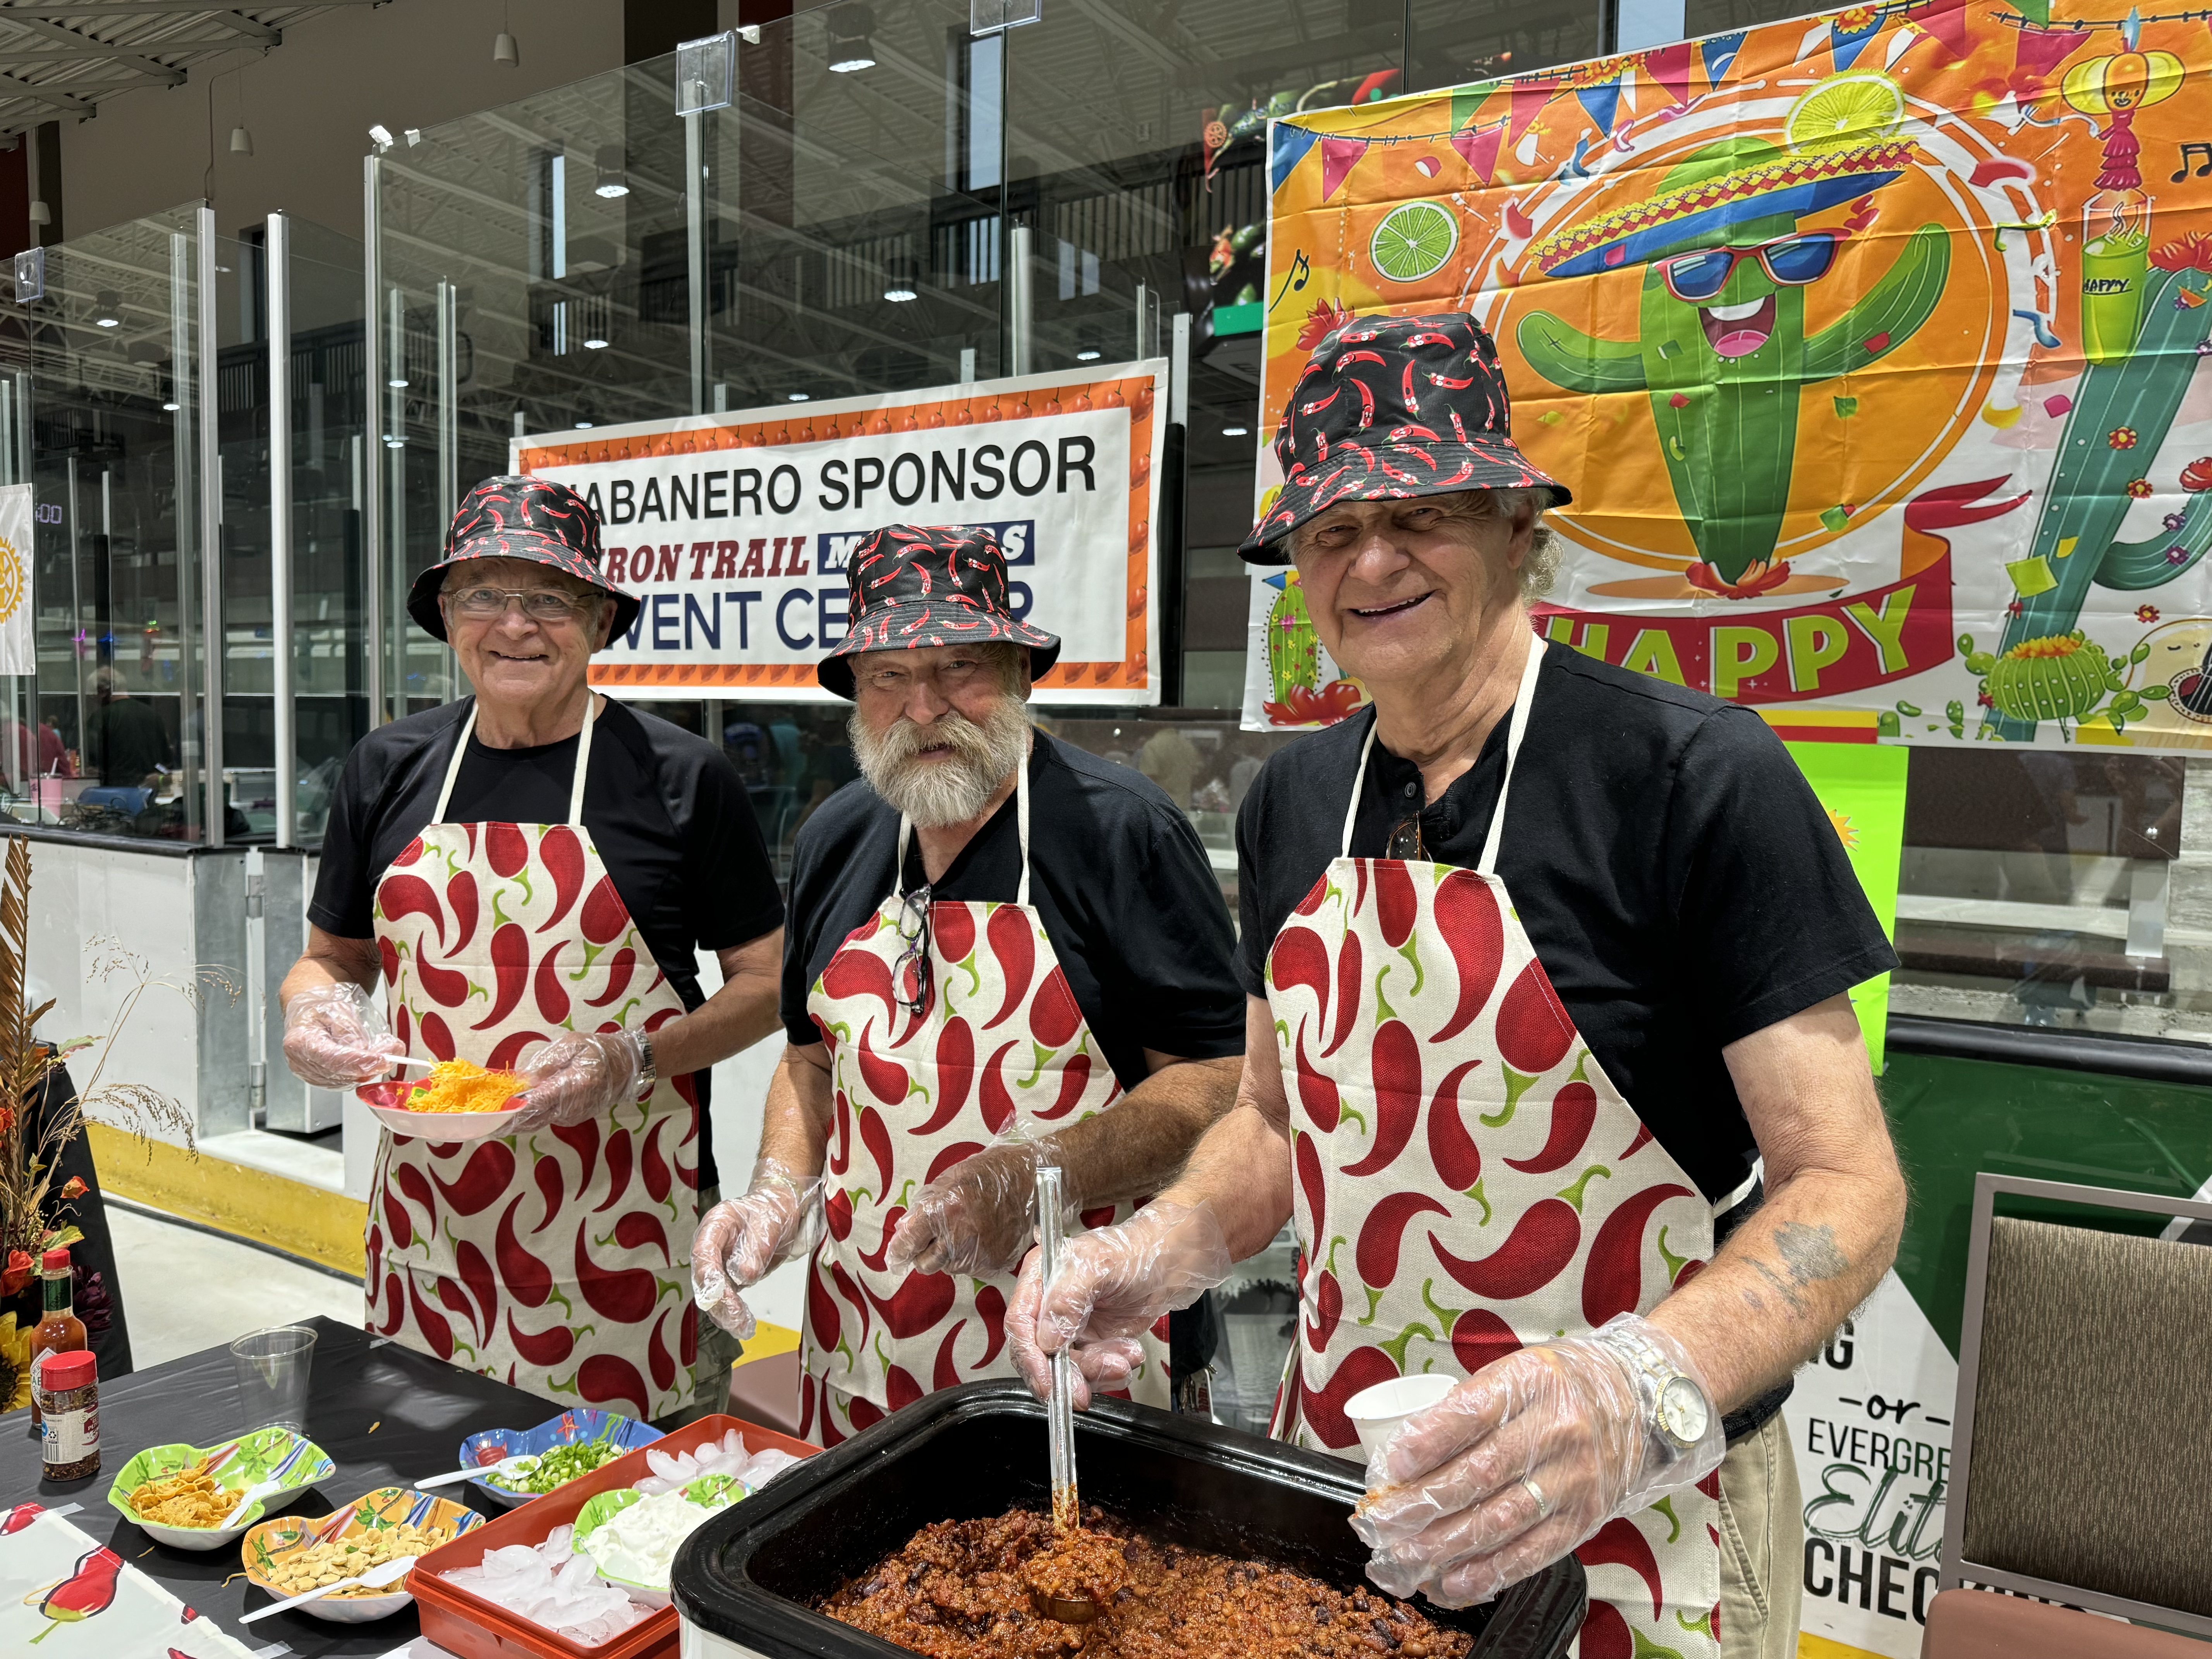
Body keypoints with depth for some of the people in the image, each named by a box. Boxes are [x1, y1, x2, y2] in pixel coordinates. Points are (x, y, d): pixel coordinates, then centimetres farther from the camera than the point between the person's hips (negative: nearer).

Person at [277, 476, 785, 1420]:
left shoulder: (679, 777, -5)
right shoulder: (388, 769, 7)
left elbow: (767, 983, -2)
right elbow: (333, 957, 18)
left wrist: (633, 1058, -17)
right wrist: (314, 1007, -4)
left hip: (619, 1225, -3)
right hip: (430, 1216, 4)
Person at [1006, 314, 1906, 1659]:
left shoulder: (1699, 777, -18)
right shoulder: (1295, 802, -1)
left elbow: (1845, 1182, -17)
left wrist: (1646, 1393, -33)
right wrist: (1164, 1252, -10)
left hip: (1633, 1516, -4)